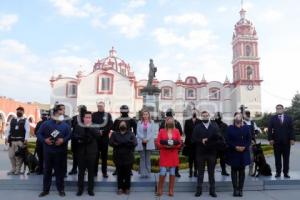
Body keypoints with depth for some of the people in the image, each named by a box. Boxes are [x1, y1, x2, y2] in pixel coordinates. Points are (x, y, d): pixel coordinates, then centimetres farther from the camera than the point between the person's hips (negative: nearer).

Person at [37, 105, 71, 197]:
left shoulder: (65, 125, 5)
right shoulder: (46, 124, 3)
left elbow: (69, 135, 1)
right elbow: (39, 133, 1)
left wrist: (63, 140, -16)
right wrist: (44, 140, -15)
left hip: (60, 152, 0)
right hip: (48, 151, 0)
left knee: (60, 170, 6)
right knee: (47, 170, 8)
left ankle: (61, 189, 18)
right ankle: (45, 190, 21)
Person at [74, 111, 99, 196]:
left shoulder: (94, 127, 3)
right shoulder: (78, 126, 6)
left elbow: (98, 135, -14)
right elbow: (75, 136, -1)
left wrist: (90, 128, -19)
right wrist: (80, 139, -17)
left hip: (91, 152, 0)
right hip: (81, 152, 1)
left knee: (91, 172, 8)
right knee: (81, 171, 9)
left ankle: (90, 189, 18)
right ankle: (80, 189, 20)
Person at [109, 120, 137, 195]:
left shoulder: (131, 134, 8)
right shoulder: (114, 134, 10)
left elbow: (134, 143, -8)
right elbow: (111, 142, -7)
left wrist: (119, 143, -13)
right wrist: (127, 143, -15)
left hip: (128, 157, 0)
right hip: (118, 157, 1)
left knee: (127, 173, 2)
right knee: (119, 173, 3)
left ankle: (127, 188, 16)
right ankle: (120, 188, 17)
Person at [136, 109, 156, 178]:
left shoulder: (151, 123, 7)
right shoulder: (139, 123, 9)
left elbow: (152, 132, -1)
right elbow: (138, 132, 2)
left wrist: (147, 139, -12)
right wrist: (143, 139, -12)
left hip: (149, 143, -1)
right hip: (141, 143, 1)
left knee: (148, 158, 3)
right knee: (142, 158, 3)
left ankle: (148, 173, 9)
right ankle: (143, 173, 7)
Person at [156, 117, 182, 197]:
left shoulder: (176, 131, 5)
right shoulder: (161, 131, 3)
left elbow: (179, 143, 3)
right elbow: (157, 143, -1)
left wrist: (173, 145, -15)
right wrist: (164, 145, -17)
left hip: (173, 155, 2)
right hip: (164, 155, -1)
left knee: (172, 174, 6)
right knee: (162, 174, -5)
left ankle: (171, 191, 17)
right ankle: (159, 190, 10)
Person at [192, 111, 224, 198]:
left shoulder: (215, 126, 3)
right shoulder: (197, 127, 3)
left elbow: (220, 139, -1)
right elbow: (193, 139, -4)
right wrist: (201, 141, -19)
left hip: (212, 153, 0)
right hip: (200, 153, 0)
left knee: (211, 172, 9)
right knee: (200, 172, 9)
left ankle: (212, 190, 19)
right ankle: (199, 190, 17)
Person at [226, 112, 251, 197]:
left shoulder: (246, 128, 6)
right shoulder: (230, 128, 1)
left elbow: (249, 140, 4)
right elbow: (228, 140, -3)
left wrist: (244, 147, -12)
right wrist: (235, 147, -14)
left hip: (243, 152, 2)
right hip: (233, 153, -1)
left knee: (242, 171, 6)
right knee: (234, 170, 3)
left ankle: (240, 189, 13)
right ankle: (235, 189, 10)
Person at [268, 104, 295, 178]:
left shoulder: (288, 118, 7)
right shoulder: (273, 118, 4)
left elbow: (291, 129, 3)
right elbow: (270, 129, -1)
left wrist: (292, 139, -6)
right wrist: (270, 139, -10)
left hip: (286, 141, 1)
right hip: (276, 141, -1)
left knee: (286, 158, 6)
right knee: (277, 158, 5)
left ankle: (286, 173, 13)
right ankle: (278, 172, 12)